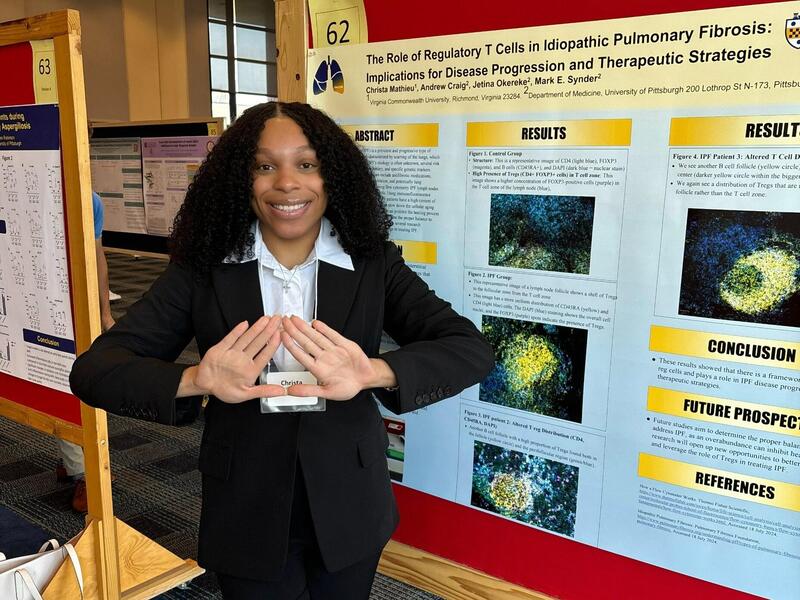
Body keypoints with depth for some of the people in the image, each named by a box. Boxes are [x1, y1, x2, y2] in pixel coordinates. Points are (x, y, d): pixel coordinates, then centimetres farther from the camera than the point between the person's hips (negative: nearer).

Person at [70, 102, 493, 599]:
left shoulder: (374, 266, -8)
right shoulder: (201, 271, -8)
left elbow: (473, 350, -16)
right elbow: (93, 370, -12)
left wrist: (371, 373, -36)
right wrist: (199, 381, -33)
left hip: (349, 513, 1)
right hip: (246, 520, 0)